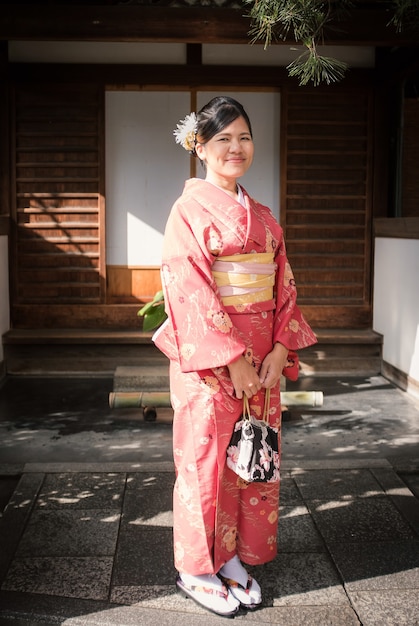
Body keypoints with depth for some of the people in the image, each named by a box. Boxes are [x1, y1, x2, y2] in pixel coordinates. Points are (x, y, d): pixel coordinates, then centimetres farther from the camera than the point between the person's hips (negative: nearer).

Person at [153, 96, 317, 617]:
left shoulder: (263, 217, 12)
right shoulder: (190, 208, -7)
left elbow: (283, 285, 10)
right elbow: (192, 290, -15)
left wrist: (280, 348, -4)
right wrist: (233, 358, -18)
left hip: (261, 360, 6)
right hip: (207, 357, -6)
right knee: (206, 459, 4)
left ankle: (235, 557, 29)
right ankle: (196, 569, 21)